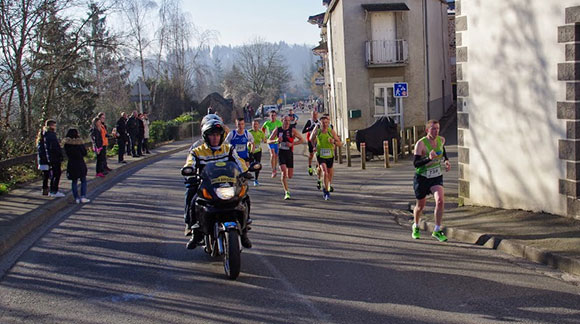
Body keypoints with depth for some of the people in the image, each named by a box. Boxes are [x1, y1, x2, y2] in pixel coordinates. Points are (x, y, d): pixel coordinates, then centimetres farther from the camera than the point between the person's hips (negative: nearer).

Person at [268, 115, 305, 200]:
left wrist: (292, 144, -14)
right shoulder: (277, 130, 2)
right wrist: (276, 140, -14)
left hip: (289, 153, 1)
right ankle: (287, 192, -9)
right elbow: (269, 141, 6)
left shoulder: (292, 130, -3)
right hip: (281, 153, 0)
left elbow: (302, 140, -1)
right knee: (284, 172, -17)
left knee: (290, 175, 5)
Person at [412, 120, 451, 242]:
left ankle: (437, 231, -9)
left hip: (437, 177, 3)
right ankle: (416, 227, 42)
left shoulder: (441, 140, -3)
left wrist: (446, 161, 3)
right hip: (422, 178, -3)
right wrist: (429, 158, -40)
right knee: (420, 206, 11)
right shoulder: (421, 143, -19)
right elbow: (415, 163, -25)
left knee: (440, 201, -21)